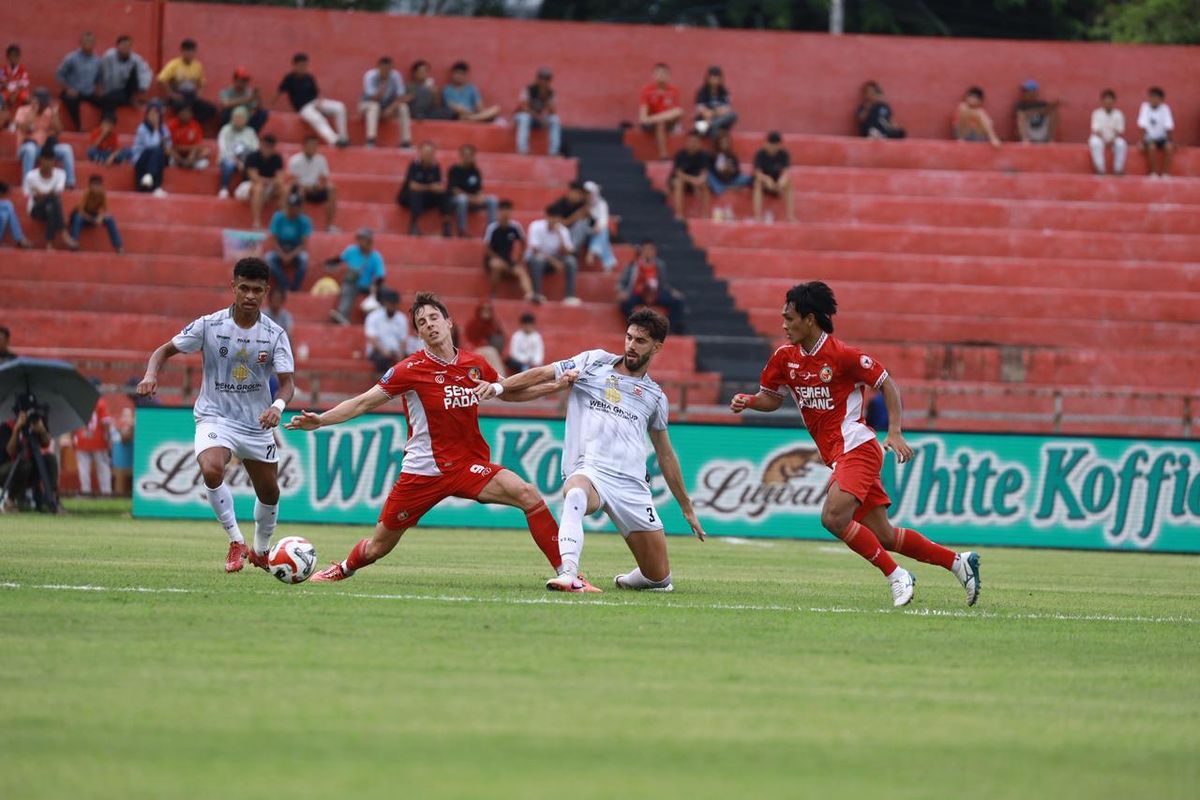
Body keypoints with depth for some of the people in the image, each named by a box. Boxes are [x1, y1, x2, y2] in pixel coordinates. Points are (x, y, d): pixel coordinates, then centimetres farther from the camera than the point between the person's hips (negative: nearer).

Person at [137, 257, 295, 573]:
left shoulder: (274, 334, -7)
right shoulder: (209, 325, -10)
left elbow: (287, 383, -11)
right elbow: (165, 350, -1)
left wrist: (278, 406, -34)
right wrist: (151, 374, -22)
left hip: (256, 423, 3)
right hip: (215, 417, -3)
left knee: (269, 493, 12)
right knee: (211, 470, -31)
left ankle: (261, 551, 41)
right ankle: (236, 542, -14)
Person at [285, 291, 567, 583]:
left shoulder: (475, 365, 3)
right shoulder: (411, 369, -9)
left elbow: (512, 392, 22)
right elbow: (362, 403, -7)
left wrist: (557, 385, 14)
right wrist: (319, 420, -19)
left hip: (469, 465, 2)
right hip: (423, 469, -2)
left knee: (528, 495, -21)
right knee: (378, 547, 6)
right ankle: (343, 569, 41)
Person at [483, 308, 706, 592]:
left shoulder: (656, 396, 18)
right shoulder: (594, 362, 11)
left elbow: (665, 455, 25)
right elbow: (542, 374, 6)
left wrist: (687, 508, 27)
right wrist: (500, 386, -11)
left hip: (633, 486, 3)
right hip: (587, 472, -3)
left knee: (660, 578, 1)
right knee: (575, 494, -42)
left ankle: (631, 580, 37)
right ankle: (568, 575, -58)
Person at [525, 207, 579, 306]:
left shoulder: (563, 230, -7)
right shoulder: (536, 227, -17)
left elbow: (565, 253, -15)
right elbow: (536, 251, -23)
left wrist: (560, 236, -26)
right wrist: (553, 261, -30)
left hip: (554, 260, 3)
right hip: (535, 259, -3)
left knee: (571, 260, -24)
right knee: (537, 260, -39)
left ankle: (570, 296, -28)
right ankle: (536, 295, -37)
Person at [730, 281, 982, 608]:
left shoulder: (842, 354, -13)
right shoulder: (785, 357, 7)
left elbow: (887, 384, -6)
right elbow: (772, 398, 19)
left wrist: (895, 432, -13)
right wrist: (747, 401, -3)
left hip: (856, 447, -7)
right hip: (836, 455, 7)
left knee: (834, 517, -24)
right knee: (881, 534, 5)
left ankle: (896, 576, -11)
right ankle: (958, 562, 17)